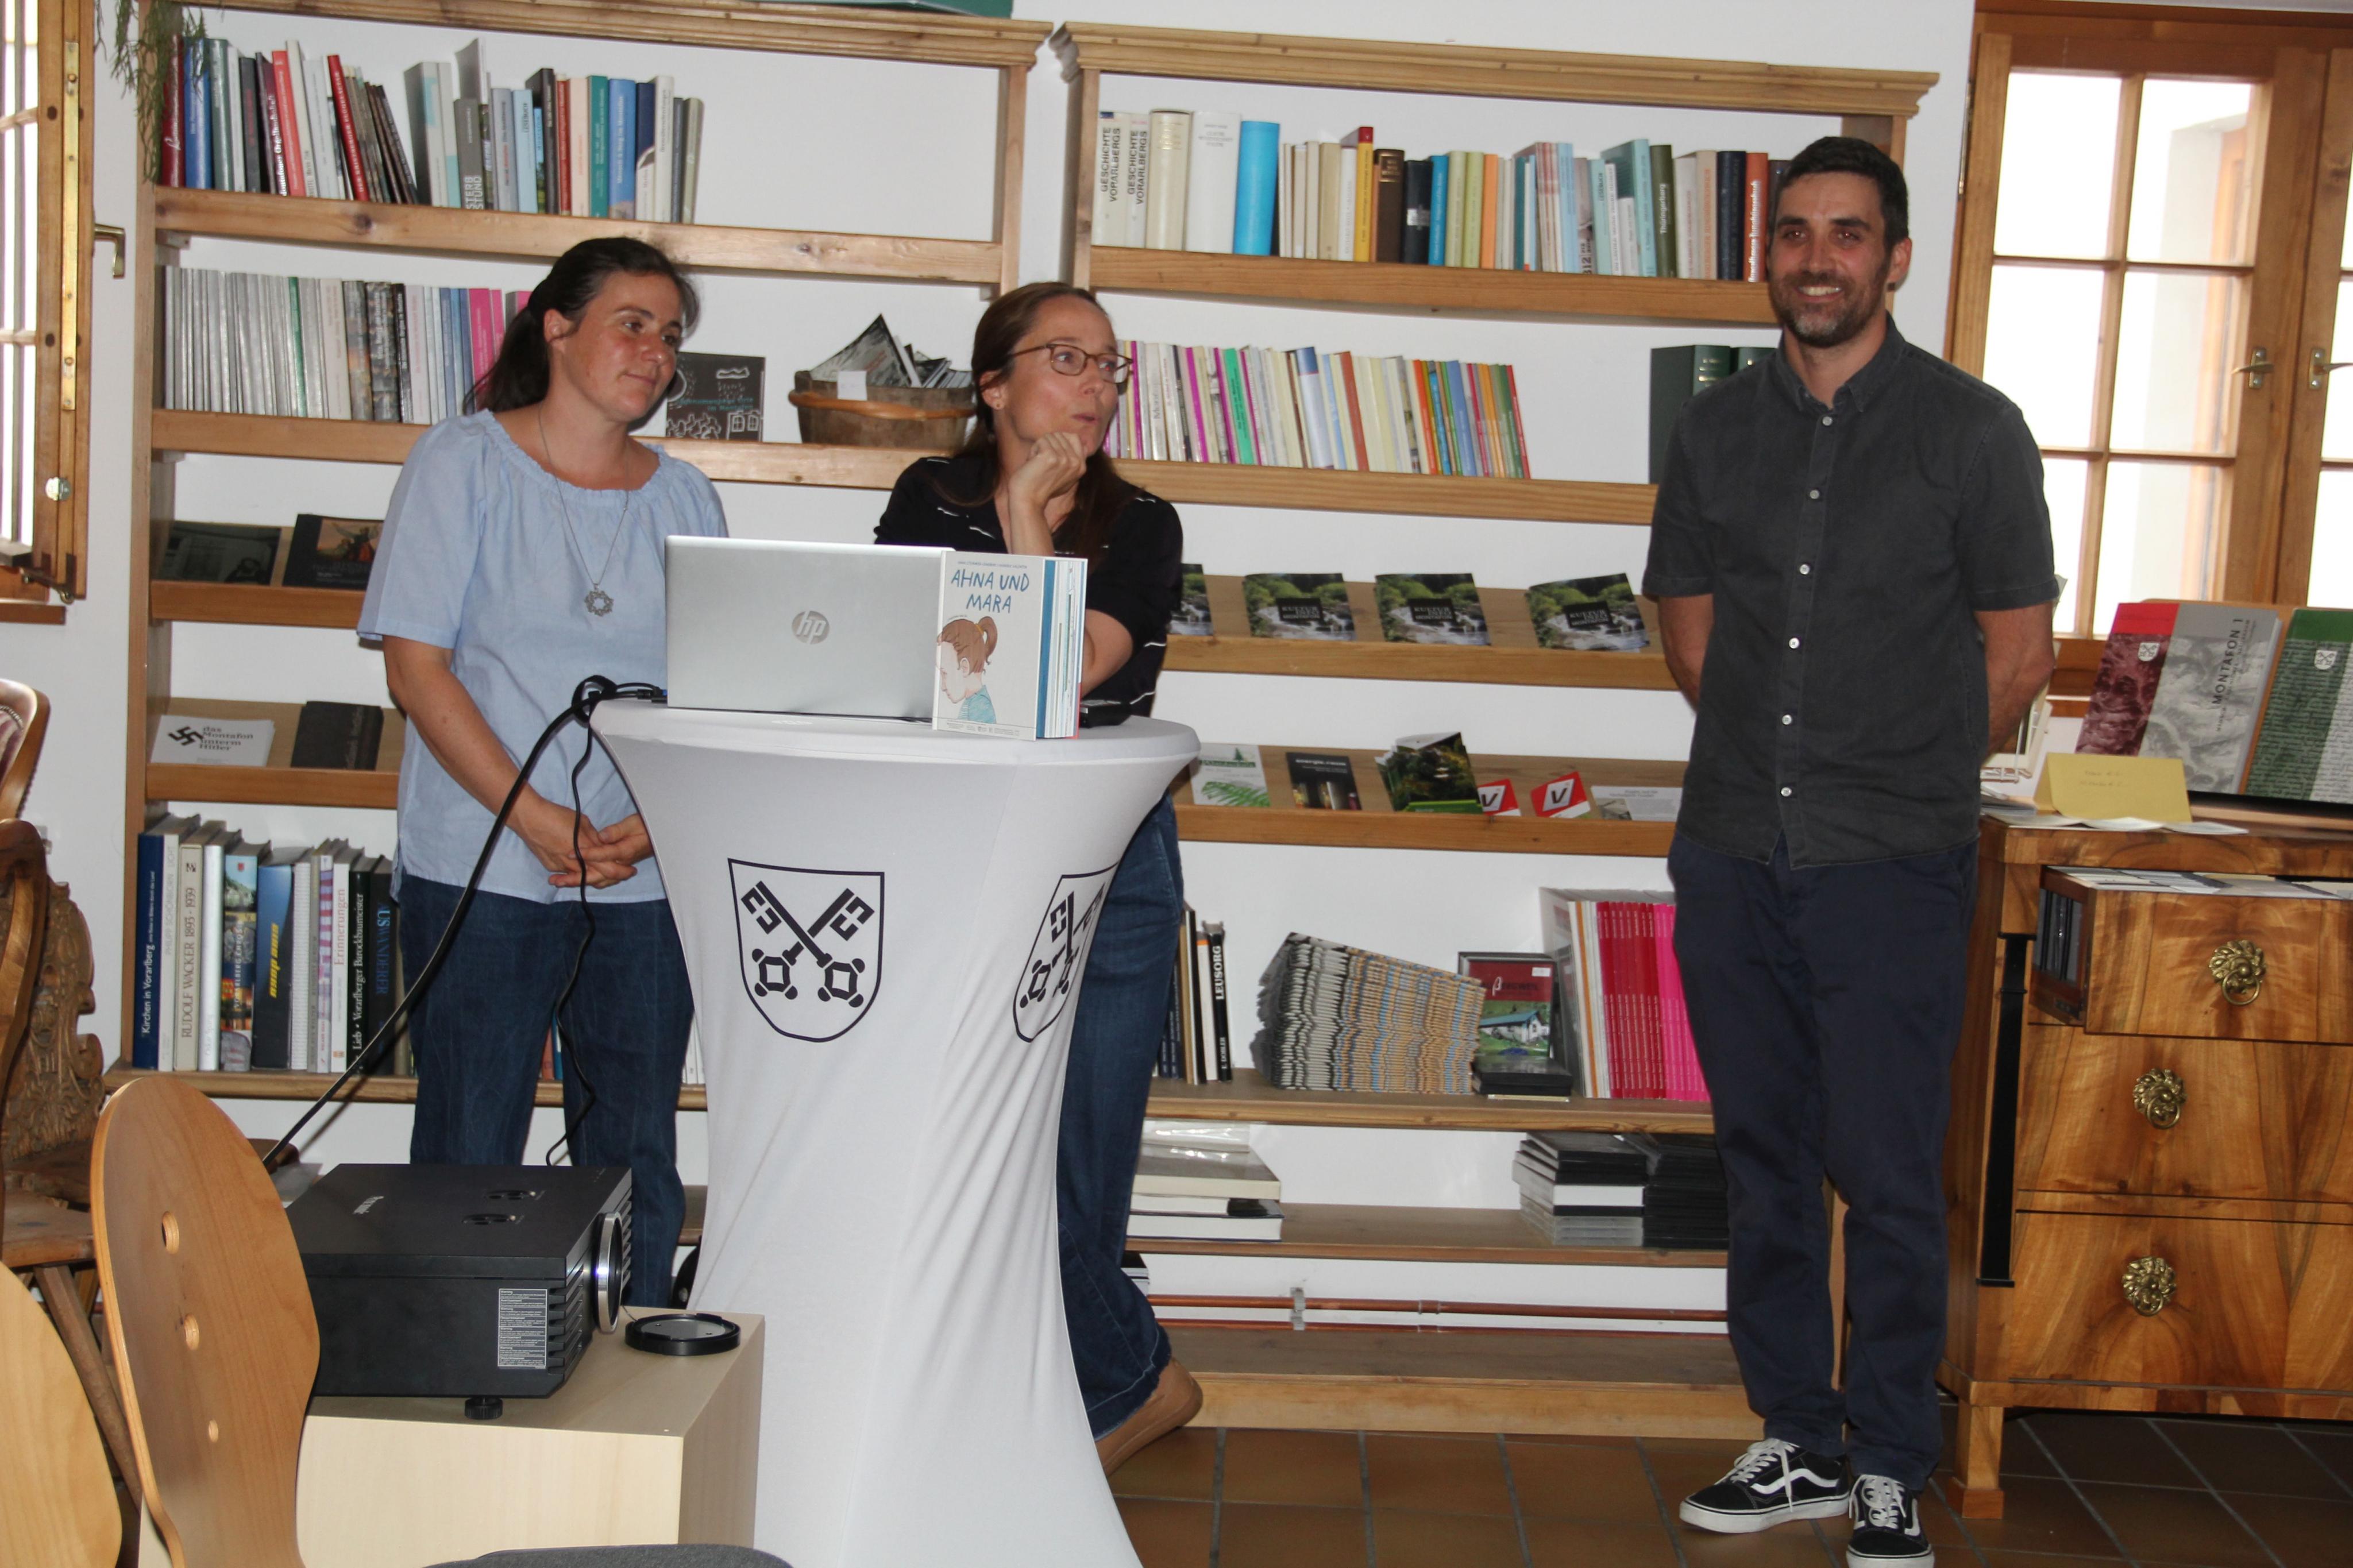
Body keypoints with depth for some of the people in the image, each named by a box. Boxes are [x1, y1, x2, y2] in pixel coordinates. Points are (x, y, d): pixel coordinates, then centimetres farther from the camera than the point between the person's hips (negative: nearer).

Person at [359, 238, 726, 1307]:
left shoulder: (685, 499, 13)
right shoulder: (463, 461, 2)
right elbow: (415, 664, -5)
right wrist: (536, 818, -15)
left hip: (647, 874, 4)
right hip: (482, 867, -3)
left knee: (638, 1165, 8)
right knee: (468, 1165, 1)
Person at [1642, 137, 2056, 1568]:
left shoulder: (1972, 429, -2)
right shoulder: (1719, 429, 9)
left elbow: (2018, 654, 2)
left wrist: (1904, 788, 7)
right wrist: (1781, 761, 12)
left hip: (1890, 864, -4)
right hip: (1732, 854, 4)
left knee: (1887, 1175, -3)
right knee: (1765, 1158, 11)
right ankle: (1799, 1446, 23)